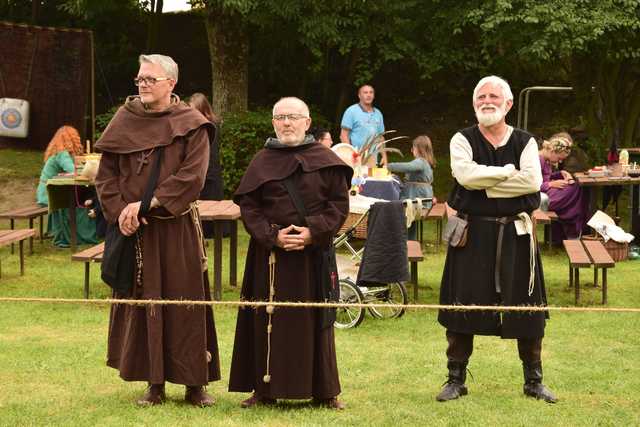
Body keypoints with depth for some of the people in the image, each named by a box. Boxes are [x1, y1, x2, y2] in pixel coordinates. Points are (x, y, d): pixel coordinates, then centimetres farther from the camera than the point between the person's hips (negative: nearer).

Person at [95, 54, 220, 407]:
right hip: (135, 231, 3)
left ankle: (195, 384, 7)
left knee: (186, 302, 0)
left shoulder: (192, 126, -4)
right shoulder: (123, 121, 5)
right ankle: (154, 383, 11)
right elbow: (106, 174, 5)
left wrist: (146, 204, -18)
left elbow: (192, 178, -13)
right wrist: (120, 212, -9)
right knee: (143, 302, 4)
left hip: (178, 229, -2)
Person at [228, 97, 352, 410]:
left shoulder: (325, 160, 2)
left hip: (314, 252, -1)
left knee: (313, 319, 3)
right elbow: (248, 206, 2)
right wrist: (272, 236, -13)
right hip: (270, 254, 1)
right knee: (269, 320, 2)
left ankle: (323, 391, 11)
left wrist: (313, 233, -13)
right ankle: (265, 389, 9)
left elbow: (340, 203, 0)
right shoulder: (262, 161, 6)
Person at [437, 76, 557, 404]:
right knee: (462, 306, 1)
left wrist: (484, 183, -13)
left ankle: (533, 380, 17)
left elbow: (533, 181, -12)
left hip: (515, 235, 1)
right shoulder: (463, 140, 3)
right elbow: (465, 174, -17)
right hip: (473, 234, -1)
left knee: (526, 308, 4)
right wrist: (508, 171, -10)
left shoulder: (525, 142, 6)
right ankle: (456, 379, 13)